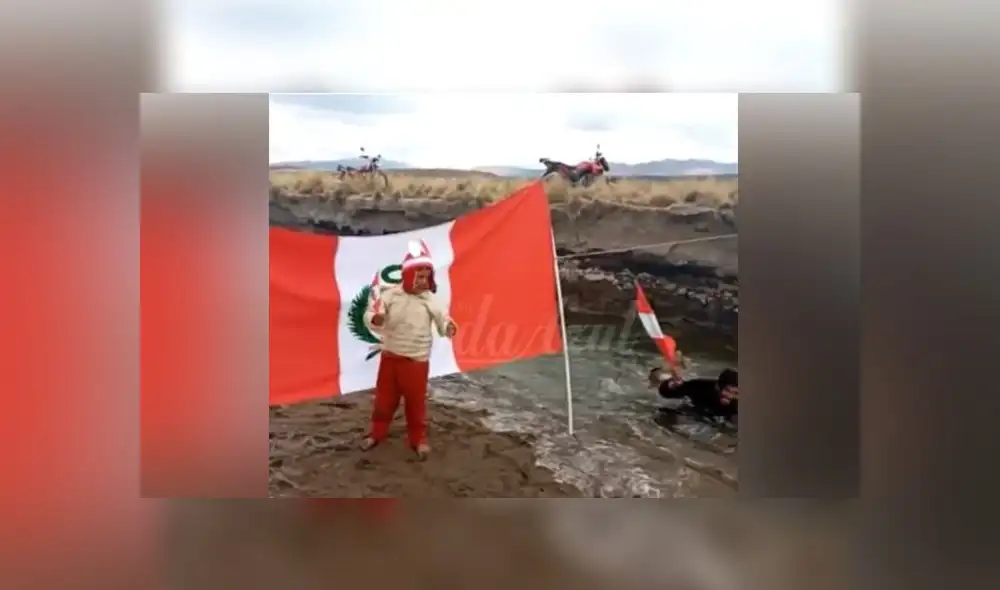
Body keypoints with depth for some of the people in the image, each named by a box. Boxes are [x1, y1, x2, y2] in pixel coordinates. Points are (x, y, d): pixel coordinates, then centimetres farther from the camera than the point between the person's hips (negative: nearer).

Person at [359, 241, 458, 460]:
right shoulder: (390, 295, -8)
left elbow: (443, 321, -6)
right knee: (384, 398, 14)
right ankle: (377, 433, 33)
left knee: (416, 402, 8)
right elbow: (369, 315, -7)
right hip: (390, 356, 1)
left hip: (417, 360, -1)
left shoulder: (430, 300, -7)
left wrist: (449, 327, -29)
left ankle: (418, 439, 24)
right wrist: (375, 319, -31)